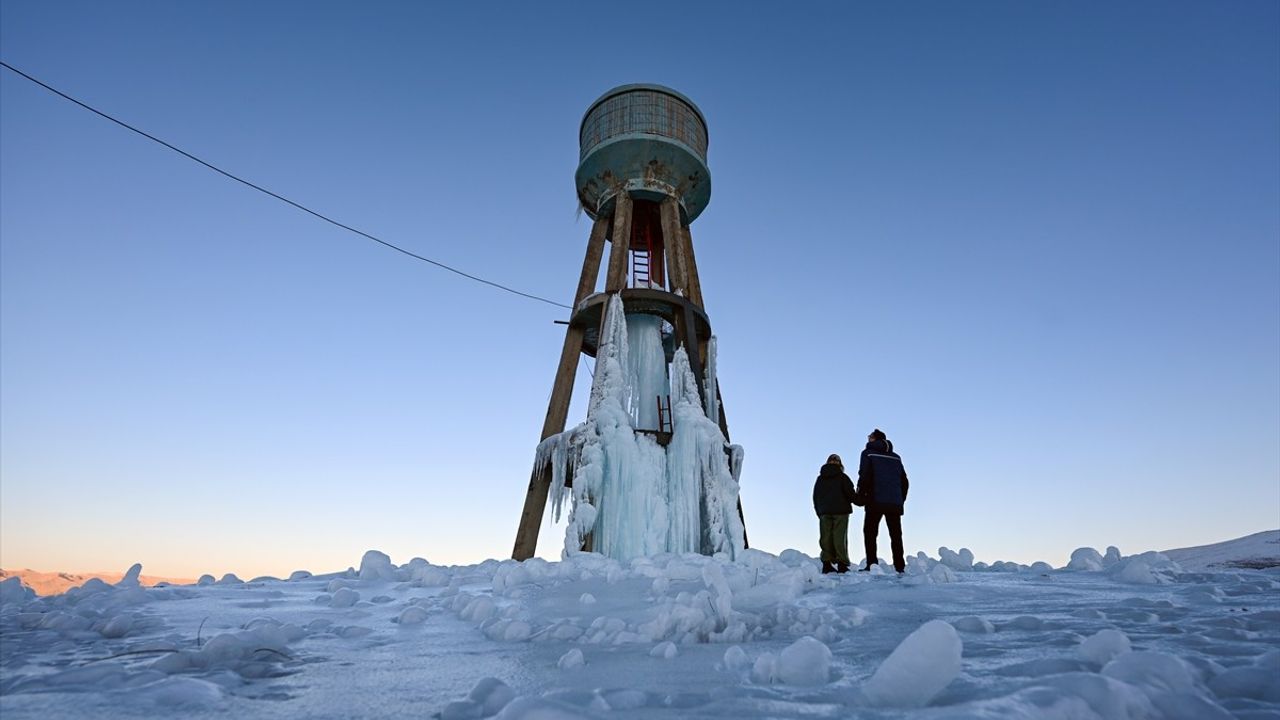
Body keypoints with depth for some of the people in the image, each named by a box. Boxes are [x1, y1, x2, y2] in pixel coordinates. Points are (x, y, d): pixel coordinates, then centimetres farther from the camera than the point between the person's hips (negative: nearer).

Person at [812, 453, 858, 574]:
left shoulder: (820, 479, 11)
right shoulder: (842, 477, -1)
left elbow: (815, 497, 11)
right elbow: (850, 494, -5)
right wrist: (851, 501, 17)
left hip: (824, 512, 3)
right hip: (840, 511, -3)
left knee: (826, 537, 3)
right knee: (840, 537, -2)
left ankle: (827, 564, -2)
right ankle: (842, 564, -6)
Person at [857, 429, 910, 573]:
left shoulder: (868, 453, 3)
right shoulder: (895, 457, 18)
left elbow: (864, 476, -8)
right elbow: (904, 480, 16)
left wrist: (860, 495, 1)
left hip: (876, 501, -5)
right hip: (895, 502, 5)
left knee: (870, 533, -1)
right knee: (896, 535, 10)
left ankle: (872, 565, -10)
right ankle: (900, 567, 5)